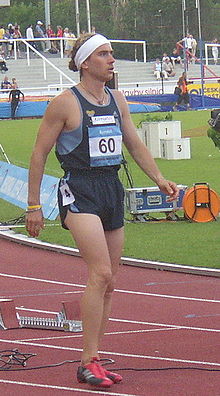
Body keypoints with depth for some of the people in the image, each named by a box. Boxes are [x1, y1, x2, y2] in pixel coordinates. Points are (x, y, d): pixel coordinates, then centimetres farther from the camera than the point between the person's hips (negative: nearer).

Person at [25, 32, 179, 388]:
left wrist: (160, 179, 10)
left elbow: (135, 145, 22)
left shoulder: (117, 101, 12)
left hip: (112, 190, 7)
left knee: (108, 283, 8)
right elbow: (39, 154, -3)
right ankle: (88, 363, -18)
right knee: (100, 273, -21)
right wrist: (34, 206, -4)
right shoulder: (66, 103, -7)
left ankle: (93, 361, 16)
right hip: (79, 190, -7)